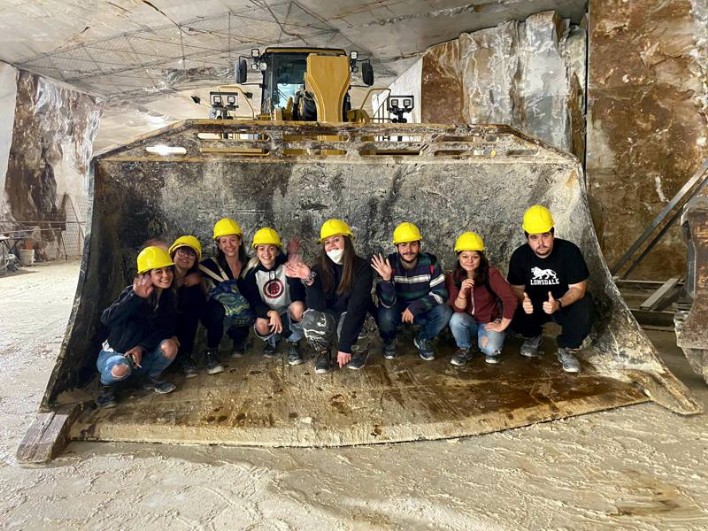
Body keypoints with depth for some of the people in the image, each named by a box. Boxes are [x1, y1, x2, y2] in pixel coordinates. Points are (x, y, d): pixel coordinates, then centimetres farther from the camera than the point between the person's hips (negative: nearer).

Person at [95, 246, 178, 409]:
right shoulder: (132, 292, -21)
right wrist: (136, 297, -42)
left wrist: (142, 347, -23)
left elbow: (167, 329, -8)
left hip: (143, 356, 4)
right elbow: (107, 319, -33)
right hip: (114, 353, -3)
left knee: (169, 346, -25)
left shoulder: (169, 297, -7)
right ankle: (107, 384, 1)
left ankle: (152, 377, 5)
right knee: (121, 369, -37)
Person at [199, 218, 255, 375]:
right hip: (216, 316, -2)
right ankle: (211, 353, -20)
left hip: (240, 316, 2)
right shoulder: (211, 265, -12)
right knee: (217, 307, -36)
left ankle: (239, 340, 5)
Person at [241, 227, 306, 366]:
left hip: (288, 314, -1)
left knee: (298, 307, -34)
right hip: (267, 314, 1)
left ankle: (293, 343, -4)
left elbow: (297, 297, -27)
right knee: (261, 325, -34)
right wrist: (271, 313, -34)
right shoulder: (252, 272, -12)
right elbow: (254, 302, -13)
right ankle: (272, 340, 7)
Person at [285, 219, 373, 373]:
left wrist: (345, 345, -33)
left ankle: (358, 349, 1)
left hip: (354, 318, -1)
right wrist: (309, 280, -41)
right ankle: (322, 353, -1)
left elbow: (356, 307, -27)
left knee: (347, 324, -35)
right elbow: (316, 306, -24)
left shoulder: (362, 268, -20)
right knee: (310, 317, -31)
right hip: (329, 317, 2)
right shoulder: (319, 268, -15)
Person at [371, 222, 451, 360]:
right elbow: (388, 303, -27)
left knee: (444, 312, -26)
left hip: (422, 310, 2)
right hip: (396, 309, -2)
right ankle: (389, 341, 3)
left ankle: (423, 340, 5)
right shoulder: (389, 264, -22)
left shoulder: (430, 262, -16)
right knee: (385, 316, -34)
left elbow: (441, 293, -16)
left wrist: (415, 307, -28)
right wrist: (386, 278, -45)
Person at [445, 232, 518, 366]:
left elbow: (511, 300, -25)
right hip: (469, 322, 3)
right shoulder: (452, 277, -11)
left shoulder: (491, 274, -21)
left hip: (490, 322, -3)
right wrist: (462, 292, -32)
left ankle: (493, 349, 9)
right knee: (456, 319, -31)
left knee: (490, 349, -30)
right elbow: (458, 309, -13)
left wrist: (501, 326, -19)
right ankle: (465, 348, -1)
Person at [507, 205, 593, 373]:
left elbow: (578, 288, -22)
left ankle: (566, 349, -6)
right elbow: (517, 288, -9)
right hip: (534, 304, 2)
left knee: (583, 308, -34)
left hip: (566, 304, -2)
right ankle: (533, 336, 10)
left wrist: (558, 304, -43)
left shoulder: (569, 251, -22)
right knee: (512, 314, -27)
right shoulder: (519, 255, -14)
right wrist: (523, 301, -34)